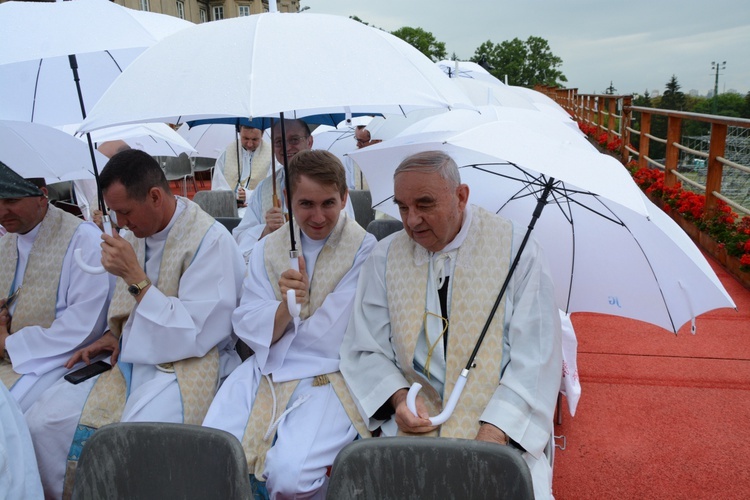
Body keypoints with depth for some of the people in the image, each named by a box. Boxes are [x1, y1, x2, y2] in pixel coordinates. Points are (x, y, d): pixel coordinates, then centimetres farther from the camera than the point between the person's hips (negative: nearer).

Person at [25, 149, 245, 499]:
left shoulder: (212, 241, -16)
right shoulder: (137, 231, 6)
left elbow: (195, 335, -17)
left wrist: (135, 278, -20)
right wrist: (114, 335, 3)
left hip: (188, 363, -7)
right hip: (131, 357, 7)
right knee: (41, 423, -8)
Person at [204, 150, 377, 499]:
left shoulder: (364, 250, -6)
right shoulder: (267, 250, 9)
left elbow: (334, 336, -11)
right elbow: (249, 329, -1)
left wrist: (274, 326, -1)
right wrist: (286, 306, -21)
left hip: (331, 376, -4)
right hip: (265, 371, 4)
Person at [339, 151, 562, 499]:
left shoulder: (517, 250, -5)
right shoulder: (385, 258, 2)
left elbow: (535, 357, -9)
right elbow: (365, 350, 6)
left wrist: (493, 435, -18)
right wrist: (398, 398, -12)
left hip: (504, 426, -1)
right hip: (416, 420, 2)